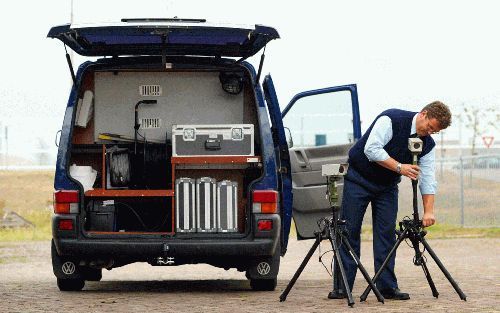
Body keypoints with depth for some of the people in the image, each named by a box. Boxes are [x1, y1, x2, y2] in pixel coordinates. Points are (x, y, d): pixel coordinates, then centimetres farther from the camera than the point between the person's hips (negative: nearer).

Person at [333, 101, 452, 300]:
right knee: (350, 231, -7)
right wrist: (399, 167, -31)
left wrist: (428, 211, -16)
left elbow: (427, 179, -7)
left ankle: (387, 287, -3)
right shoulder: (391, 120, -22)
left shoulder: (427, 144, -5)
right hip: (359, 178, -5)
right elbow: (371, 149, -29)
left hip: (387, 186, 5)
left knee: (387, 233, -4)